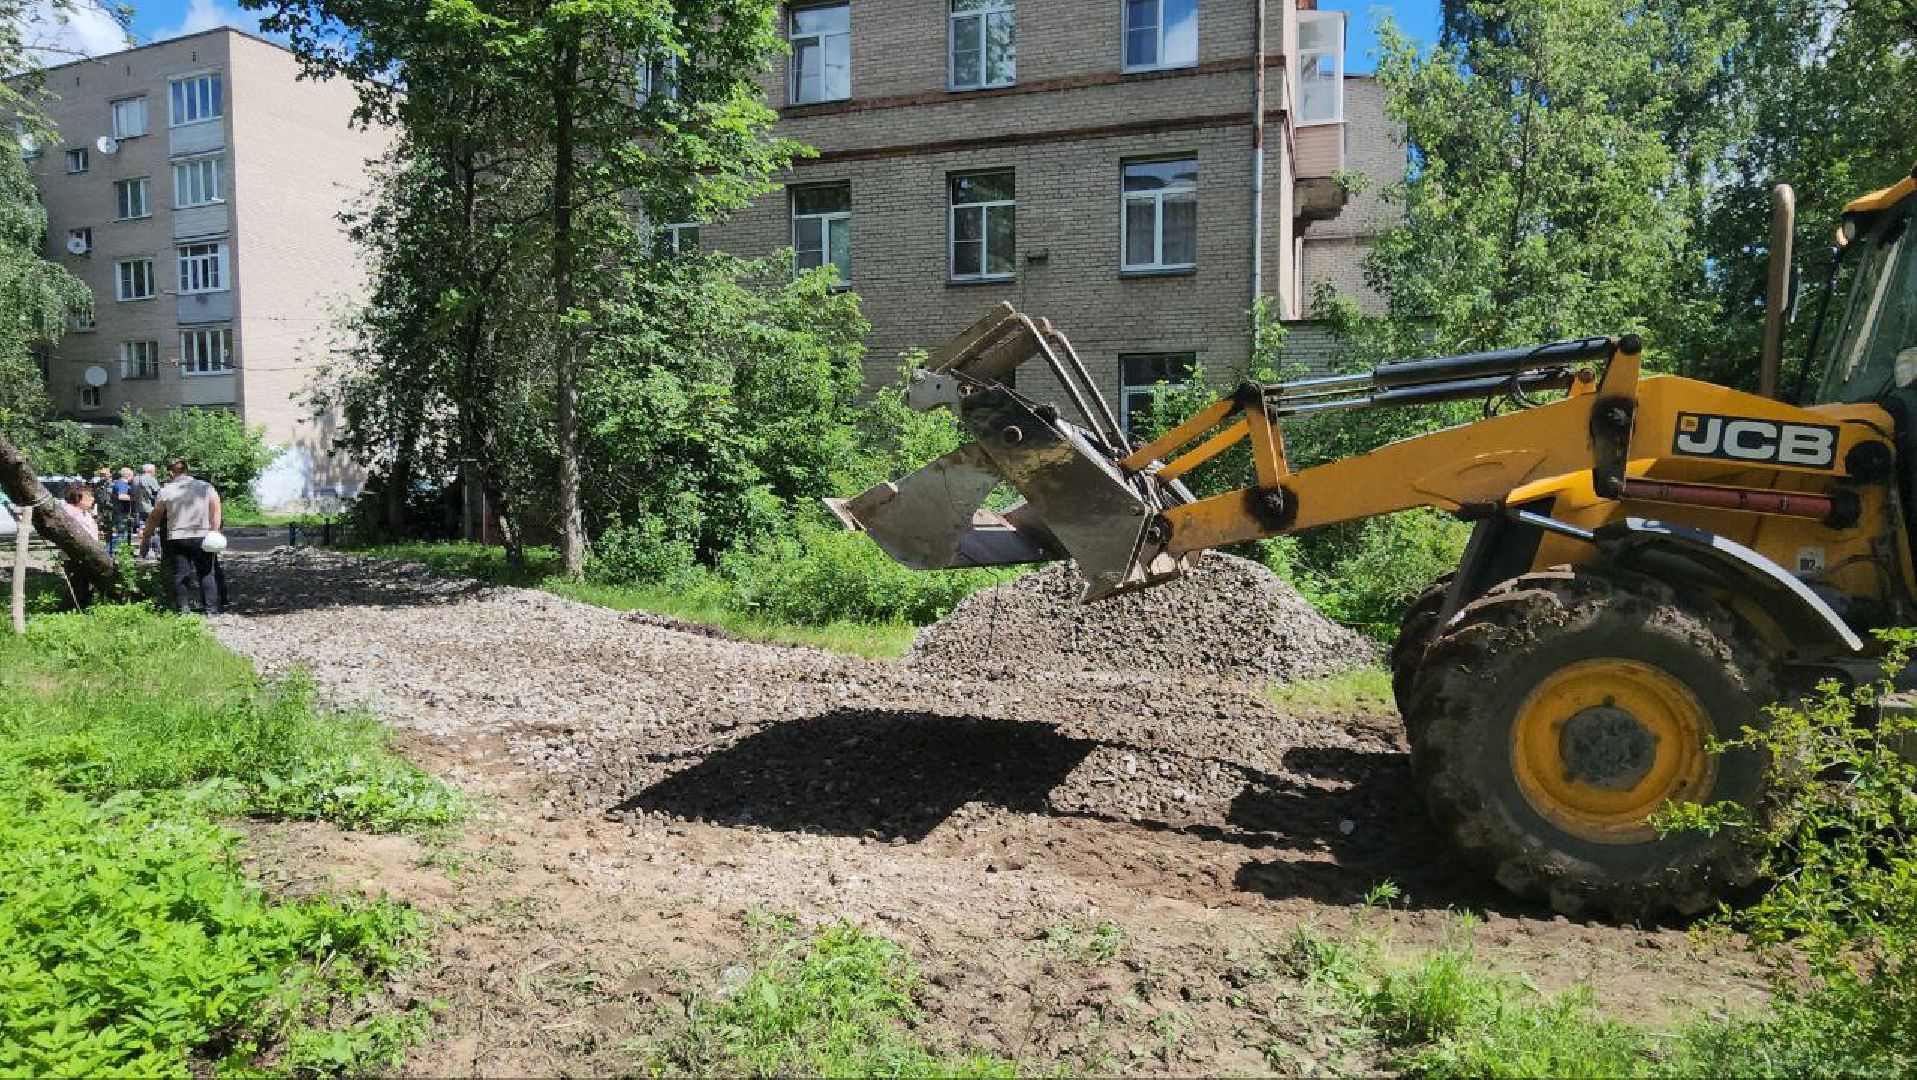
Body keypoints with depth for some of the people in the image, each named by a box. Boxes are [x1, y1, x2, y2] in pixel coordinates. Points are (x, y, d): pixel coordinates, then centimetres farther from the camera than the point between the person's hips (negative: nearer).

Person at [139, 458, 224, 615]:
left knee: (180, 575, 6)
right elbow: (216, 510, -3)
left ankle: (183, 609, 6)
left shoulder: (166, 491, 0)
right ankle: (211, 608, 3)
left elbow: (155, 517, 5)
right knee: (207, 573, 5)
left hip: (177, 538, -1)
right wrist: (214, 532, -1)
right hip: (203, 537, 1)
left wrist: (145, 536, 15)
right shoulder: (206, 487, 2)